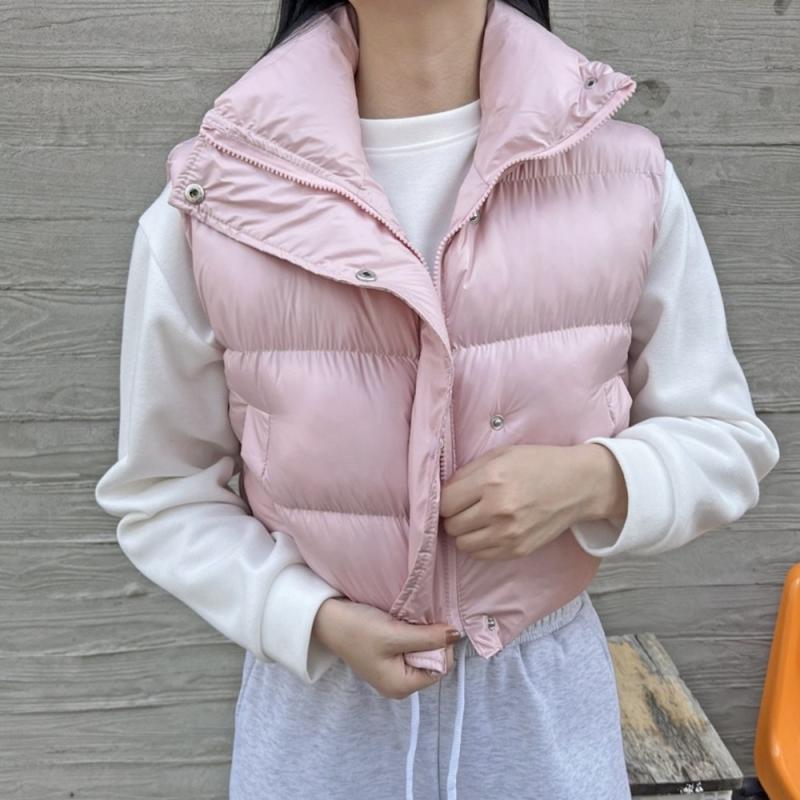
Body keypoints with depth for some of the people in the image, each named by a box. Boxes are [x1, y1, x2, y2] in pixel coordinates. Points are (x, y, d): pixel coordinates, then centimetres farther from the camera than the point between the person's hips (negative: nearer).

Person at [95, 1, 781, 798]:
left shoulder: (627, 179, -9)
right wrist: (315, 618, -15)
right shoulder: (212, 205, -12)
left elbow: (726, 439, 0)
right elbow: (161, 491, -2)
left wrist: (598, 479, -20)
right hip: (317, 698, 0)